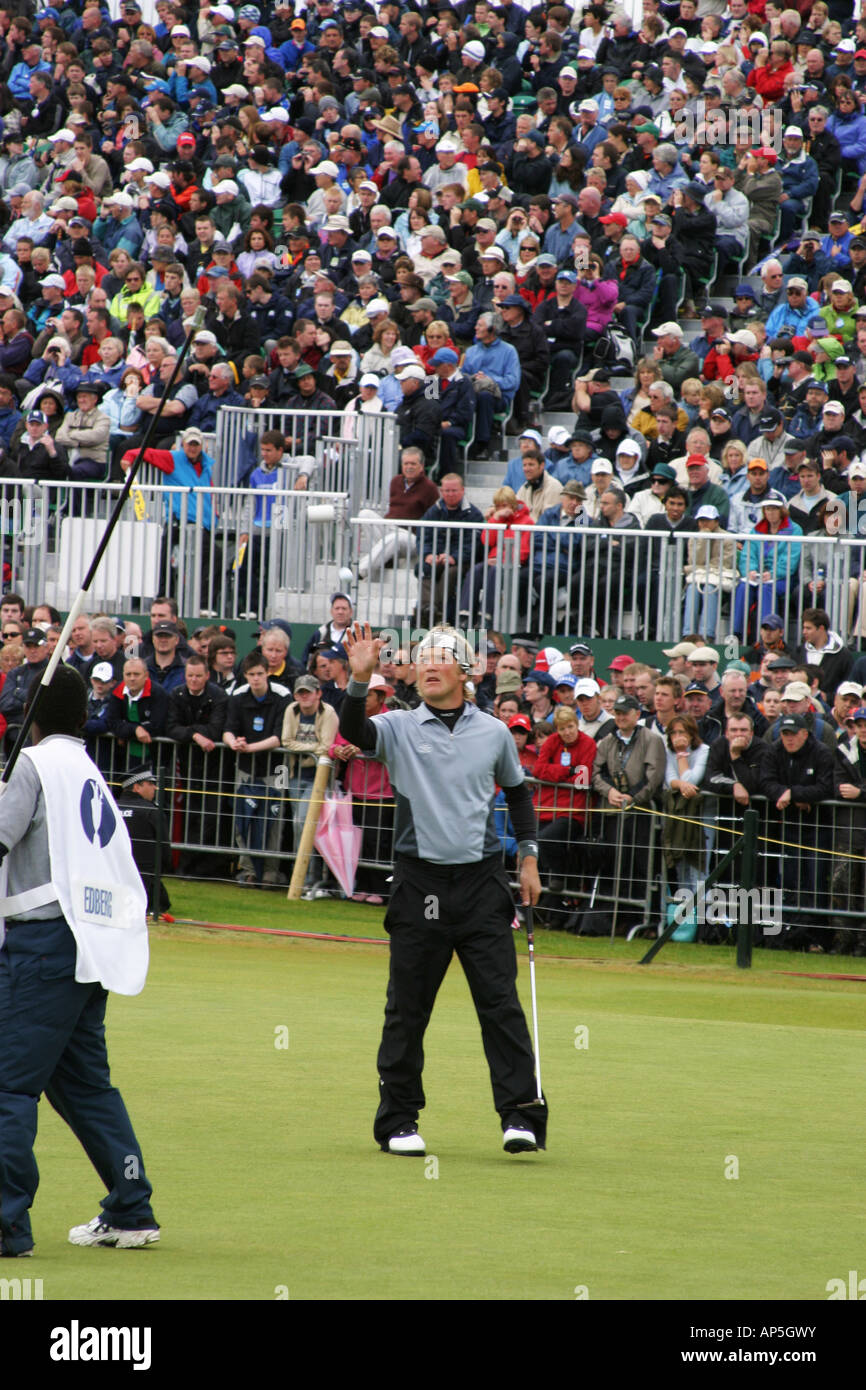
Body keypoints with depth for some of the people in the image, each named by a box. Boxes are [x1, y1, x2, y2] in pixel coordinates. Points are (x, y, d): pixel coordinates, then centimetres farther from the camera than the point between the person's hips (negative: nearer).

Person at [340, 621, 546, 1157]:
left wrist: (529, 858, 16)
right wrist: (361, 678, -32)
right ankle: (398, 1121, 12)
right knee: (408, 1007, 3)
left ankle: (521, 1113, -6)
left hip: (482, 882, 1)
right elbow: (354, 732, -18)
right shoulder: (400, 728, 2)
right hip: (420, 883, 0)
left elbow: (518, 791, 22)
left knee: (501, 1001, -6)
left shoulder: (495, 733, 8)